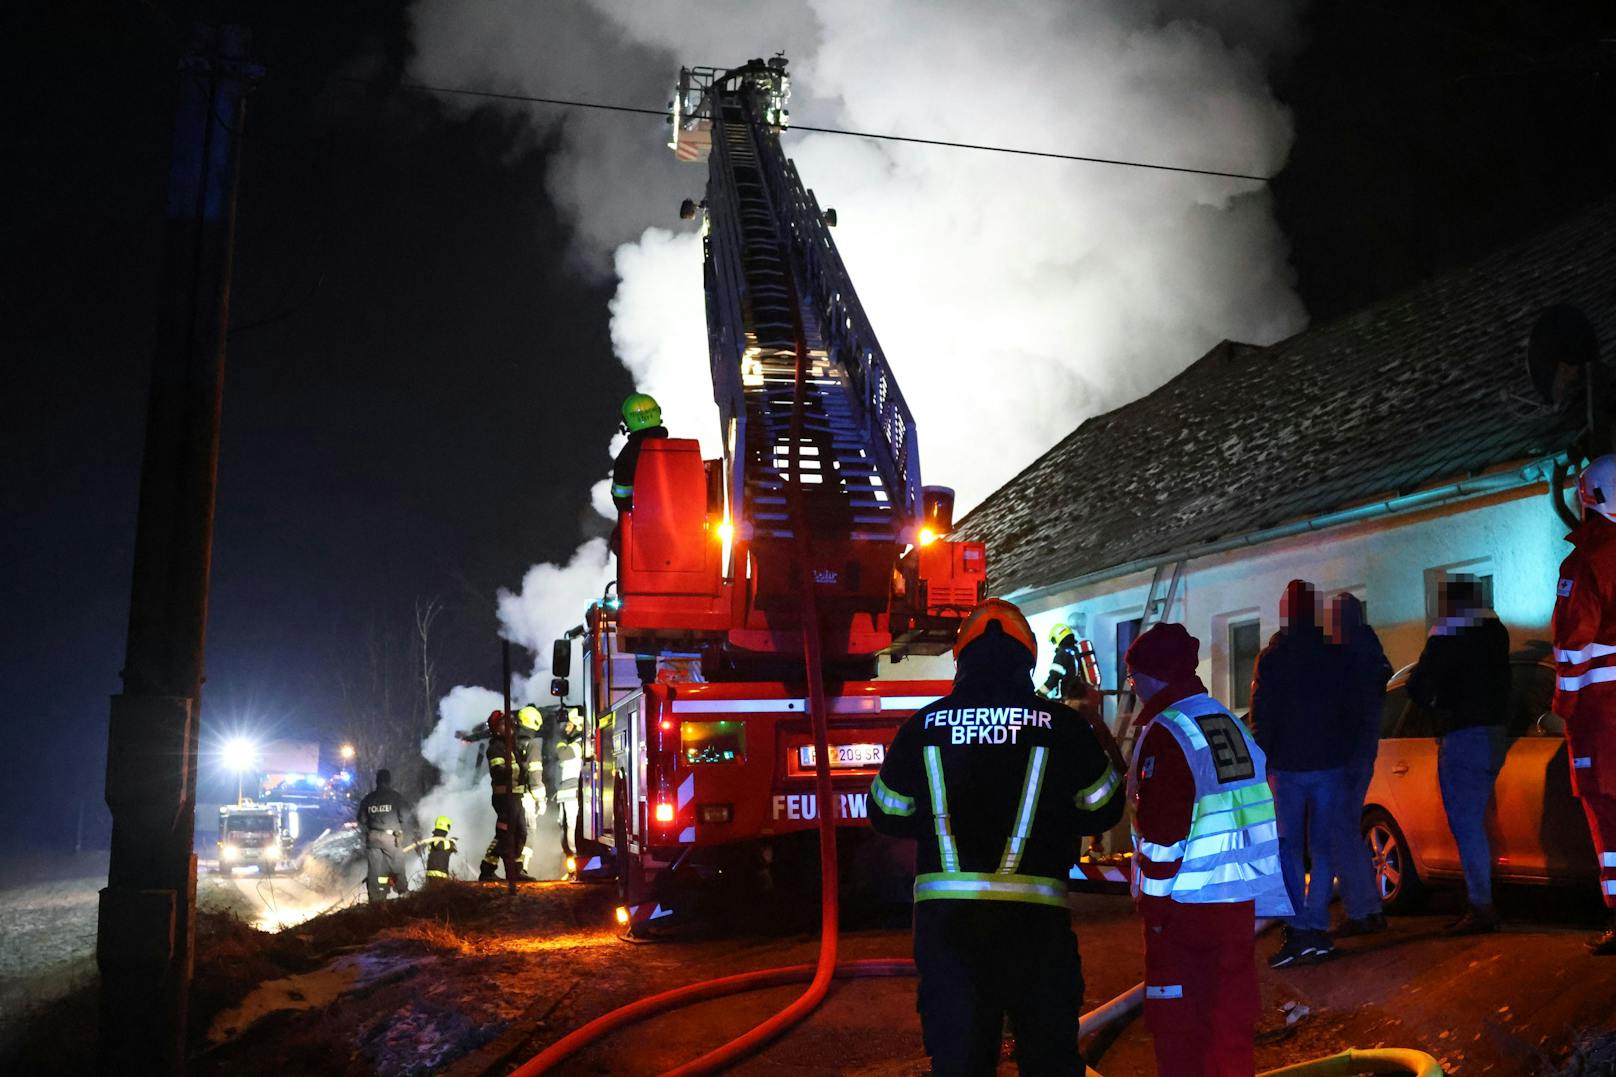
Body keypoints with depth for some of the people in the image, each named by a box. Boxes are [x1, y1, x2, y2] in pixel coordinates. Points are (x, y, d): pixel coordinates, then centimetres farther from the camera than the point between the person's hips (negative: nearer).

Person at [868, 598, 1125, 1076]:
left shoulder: (923, 726, 0)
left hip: (946, 917, 1)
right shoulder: (1060, 725, -3)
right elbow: (1103, 809, 7)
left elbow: (887, 815, 9)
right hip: (1034, 918, -1)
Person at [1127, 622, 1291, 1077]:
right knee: (1232, 1016, 16)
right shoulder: (1231, 723, 12)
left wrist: (1154, 899, -10)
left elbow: (1163, 830, -19)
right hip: (1241, 900, 8)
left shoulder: (1164, 733, -14)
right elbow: (1259, 807, 16)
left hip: (1185, 903, -8)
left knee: (1178, 1024, 2)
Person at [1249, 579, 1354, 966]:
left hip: (1287, 767, -2)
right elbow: (1350, 714, 6)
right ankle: (1316, 927, 5)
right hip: (1329, 764, 2)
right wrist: (1344, 753, 15)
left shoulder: (1271, 658, -6)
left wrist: (1262, 759, 3)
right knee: (1323, 847, 9)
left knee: (1289, 849, 4)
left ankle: (1298, 929, -4)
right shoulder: (1336, 658, 1)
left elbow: (1260, 716, -6)